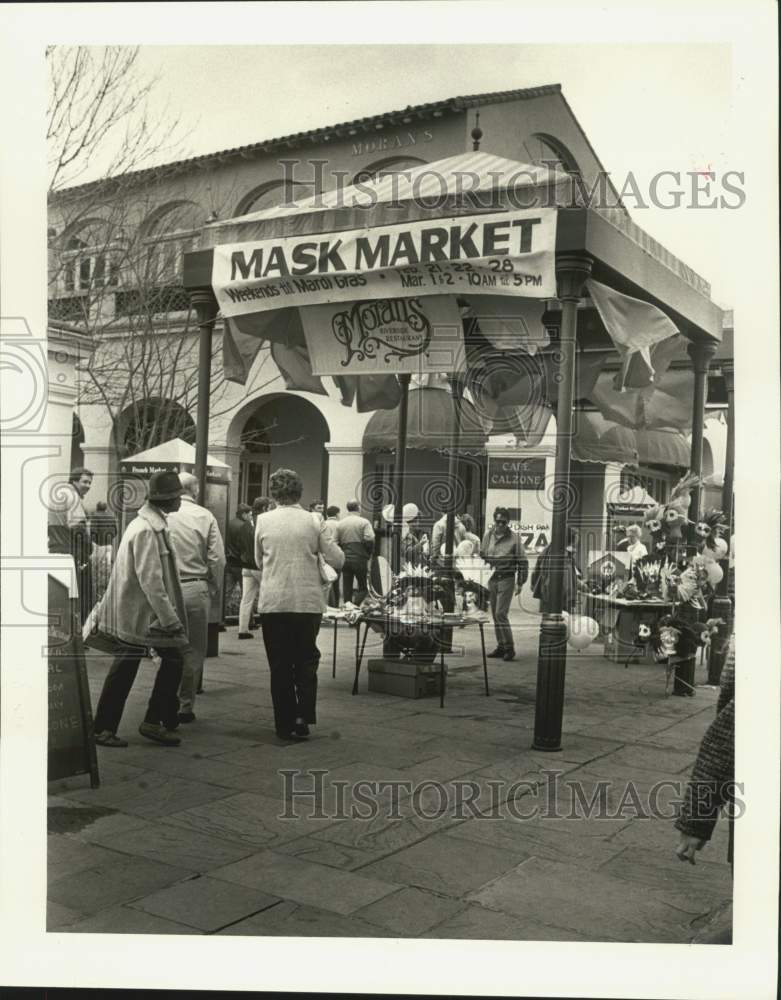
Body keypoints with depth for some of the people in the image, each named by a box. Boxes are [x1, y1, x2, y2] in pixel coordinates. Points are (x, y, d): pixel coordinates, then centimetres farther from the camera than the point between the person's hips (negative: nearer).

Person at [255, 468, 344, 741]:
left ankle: (285, 724, 13)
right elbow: (337, 560, -2)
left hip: (273, 603, 0)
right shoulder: (314, 521, -5)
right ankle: (303, 716, 3)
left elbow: (258, 561, 9)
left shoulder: (263, 521, -2)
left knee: (280, 666, 10)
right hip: (309, 602, 0)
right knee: (306, 661, 14)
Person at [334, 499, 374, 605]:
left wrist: (342, 554, 12)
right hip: (360, 559, -3)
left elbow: (335, 542, 1)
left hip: (345, 559, 4)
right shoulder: (364, 522, -5)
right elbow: (369, 540, -14)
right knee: (363, 587, 3)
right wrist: (368, 554, 1)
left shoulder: (339, 524, 5)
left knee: (347, 588, 10)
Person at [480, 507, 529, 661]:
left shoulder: (514, 538, -6)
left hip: (507, 579, -5)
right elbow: (482, 555, 18)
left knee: (501, 614, -13)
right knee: (495, 615, 8)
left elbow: (523, 562, -1)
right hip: (491, 579, 5)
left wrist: (520, 583, -3)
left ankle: (509, 648, -5)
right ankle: (501, 647, 17)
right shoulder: (488, 535, 7)